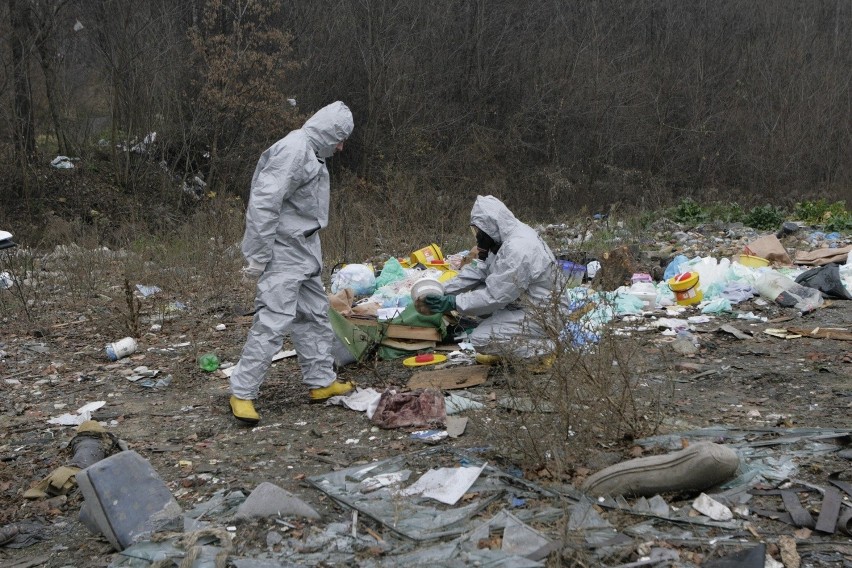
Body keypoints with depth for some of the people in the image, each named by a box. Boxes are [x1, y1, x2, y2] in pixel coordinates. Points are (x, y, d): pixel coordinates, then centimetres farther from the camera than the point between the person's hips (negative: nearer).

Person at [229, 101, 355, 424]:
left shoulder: (312, 153, 14)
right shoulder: (293, 150, -18)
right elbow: (263, 204, -24)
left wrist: (312, 252, 17)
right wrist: (258, 258, -22)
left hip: (305, 252, 11)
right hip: (283, 254, -11)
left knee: (315, 315, 16)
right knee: (273, 322, -11)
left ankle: (322, 382, 27)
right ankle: (242, 393, -3)